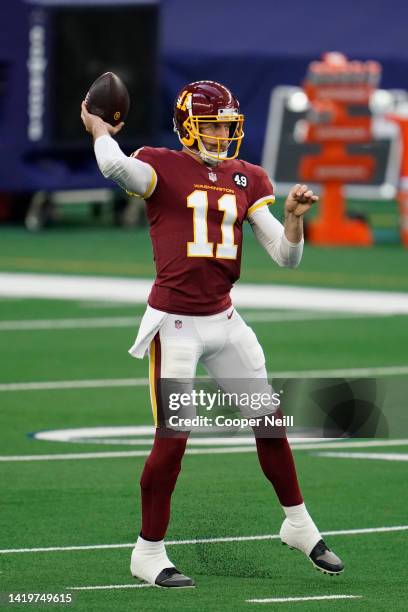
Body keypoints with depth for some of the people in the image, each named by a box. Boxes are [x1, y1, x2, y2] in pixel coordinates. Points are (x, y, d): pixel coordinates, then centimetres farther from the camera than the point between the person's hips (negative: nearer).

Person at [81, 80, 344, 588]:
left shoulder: (247, 180, 8)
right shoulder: (161, 167, -7)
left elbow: (286, 256, 6)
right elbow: (116, 166, -31)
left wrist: (293, 217, -13)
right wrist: (99, 131, -12)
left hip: (224, 320, 5)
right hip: (175, 324, -5)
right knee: (172, 439, -7)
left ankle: (299, 526, 30)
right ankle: (148, 552, 6)